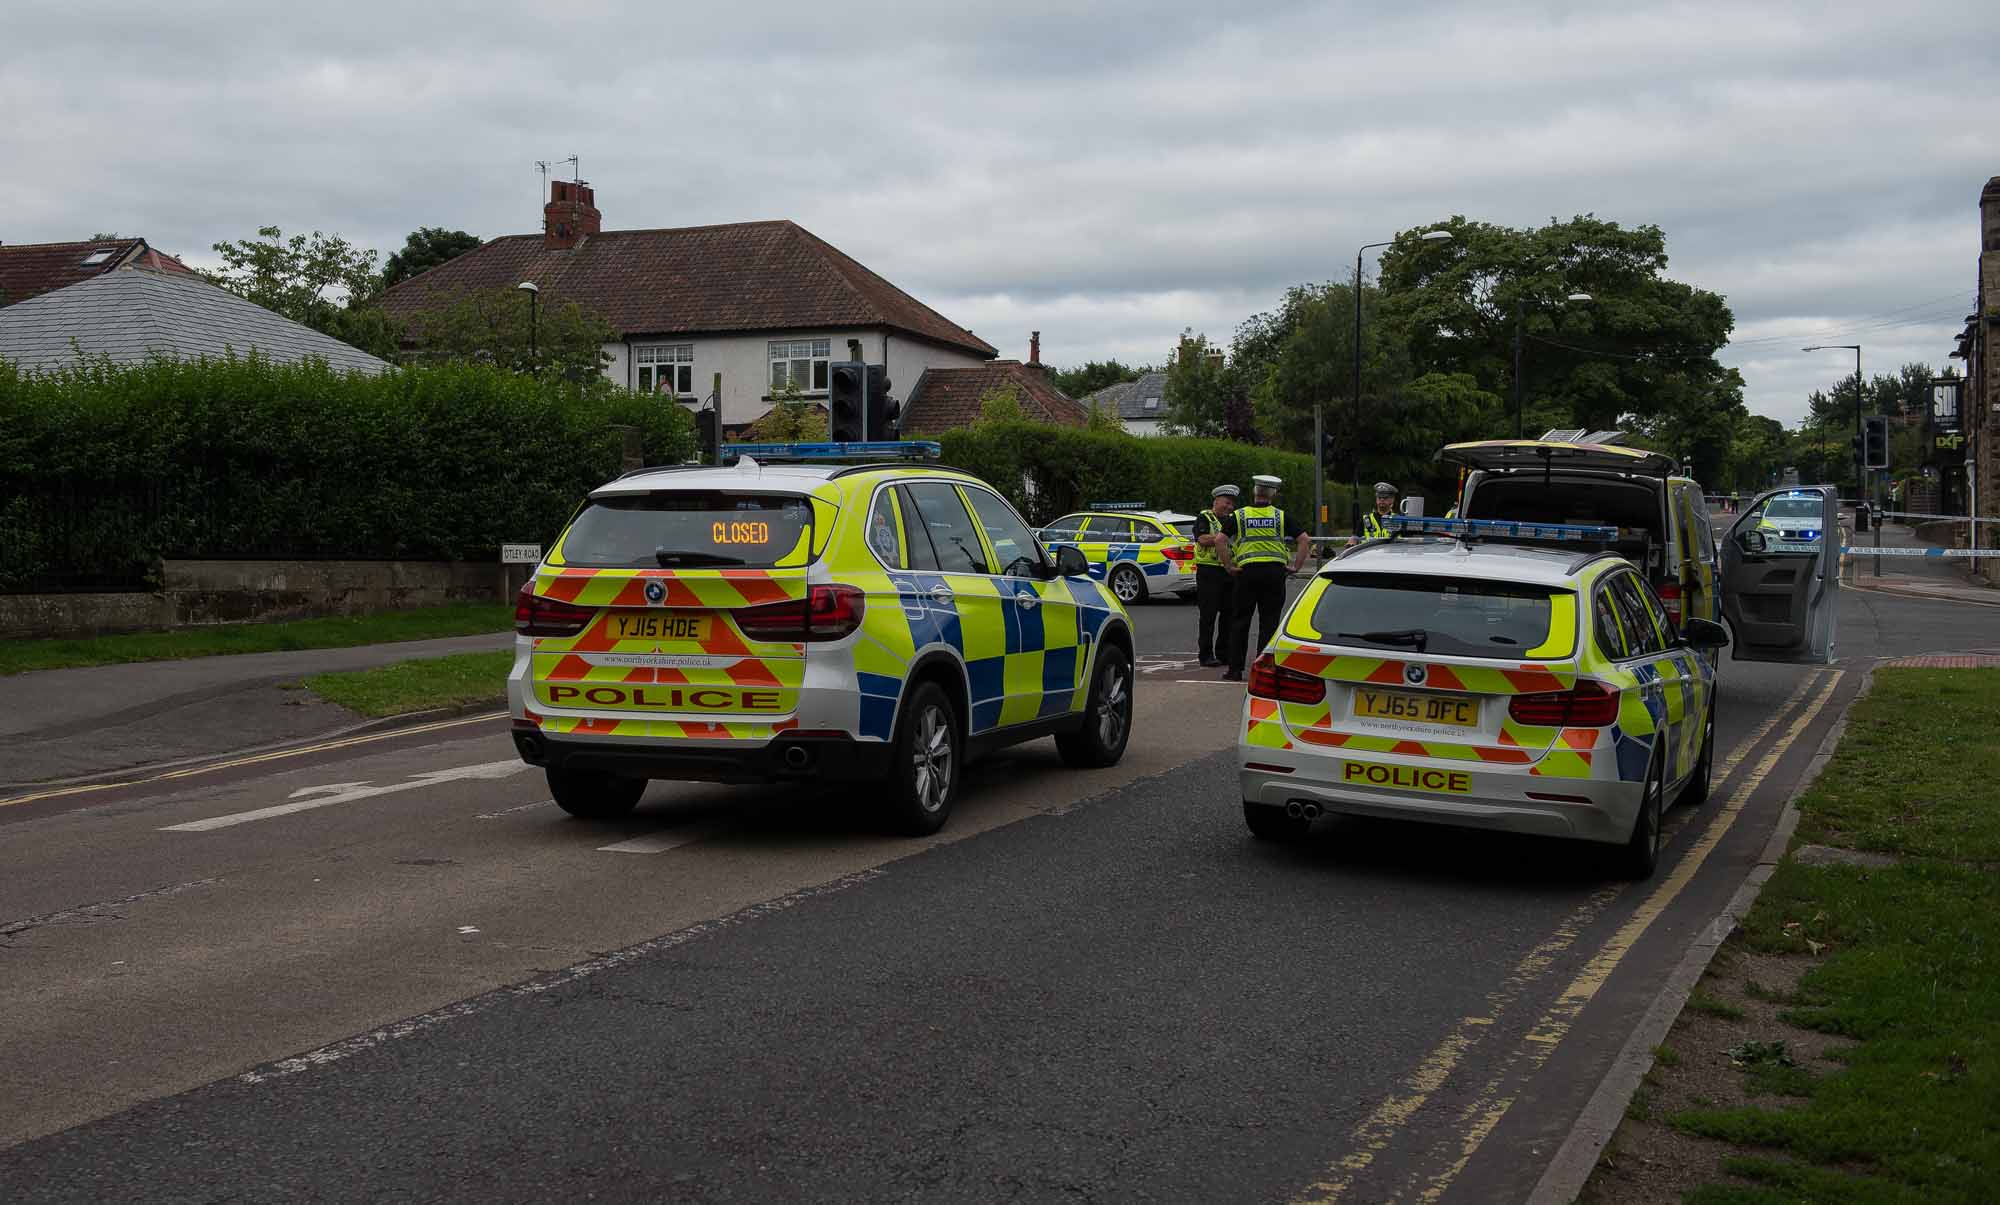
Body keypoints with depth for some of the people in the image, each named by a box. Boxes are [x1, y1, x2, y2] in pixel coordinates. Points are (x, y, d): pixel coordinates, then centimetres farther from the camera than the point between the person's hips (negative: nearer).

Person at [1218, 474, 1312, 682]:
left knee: (1240, 621, 7)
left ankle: (1235, 670, 7)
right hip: (1275, 572, 0)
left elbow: (1220, 540, -8)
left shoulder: (1238, 515, 4)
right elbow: (1305, 540, -1)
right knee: (1269, 622, 5)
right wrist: (1296, 566, 3)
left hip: (1247, 571, 0)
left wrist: (1229, 566, -2)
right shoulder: (1281, 517, 5)